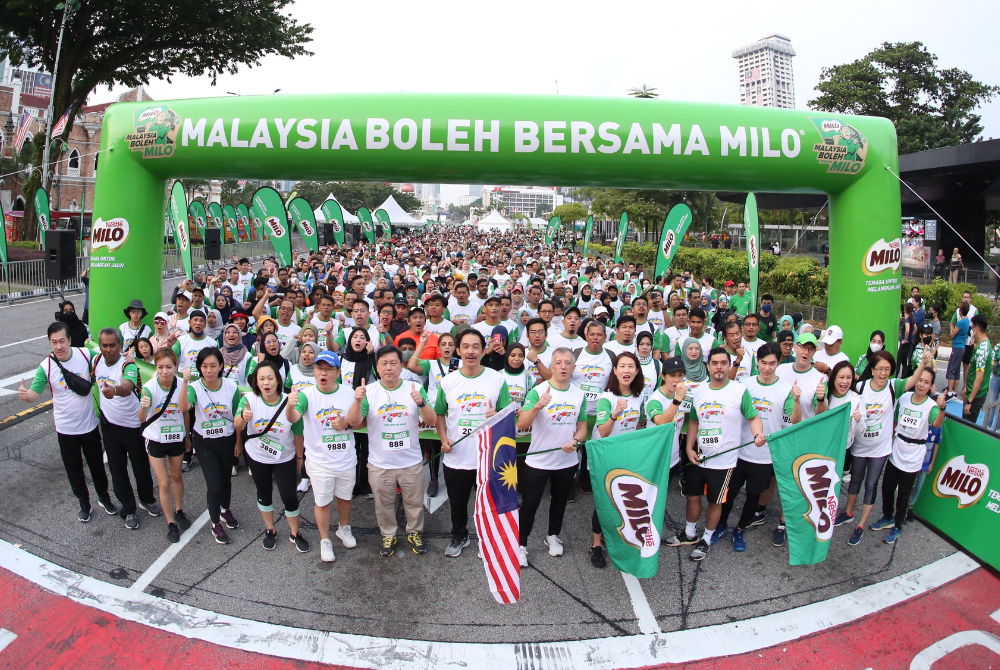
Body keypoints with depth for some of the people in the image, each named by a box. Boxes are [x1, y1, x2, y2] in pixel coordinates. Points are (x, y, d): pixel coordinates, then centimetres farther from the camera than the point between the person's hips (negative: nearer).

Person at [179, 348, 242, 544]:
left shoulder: (231, 387, -13)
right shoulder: (195, 387, -17)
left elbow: (237, 417, -3)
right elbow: (184, 408, -38)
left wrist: (238, 442, 2)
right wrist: (184, 382, -48)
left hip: (227, 440, 2)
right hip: (204, 443, -2)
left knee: (226, 479, 20)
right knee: (214, 485, -5)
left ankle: (226, 510, 49)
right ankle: (215, 525, 20)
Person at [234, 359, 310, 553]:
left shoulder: (288, 402, -21)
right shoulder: (249, 399, -17)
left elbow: (297, 433, -10)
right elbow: (238, 427, -26)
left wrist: (299, 456, 1)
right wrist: (243, 417, -49)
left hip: (285, 458, -2)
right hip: (257, 457, 2)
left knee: (289, 496, 0)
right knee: (264, 494, 17)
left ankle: (295, 533, 23)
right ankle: (270, 530, 38)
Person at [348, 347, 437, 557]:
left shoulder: (415, 388, -9)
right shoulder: (369, 391, -9)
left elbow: (432, 421, -13)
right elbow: (354, 423, -16)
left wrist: (421, 403, -33)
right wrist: (357, 401, -34)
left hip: (411, 462, 0)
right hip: (380, 464, 0)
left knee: (414, 502, 18)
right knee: (384, 504, 19)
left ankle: (415, 532, 41)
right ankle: (388, 535, 41)